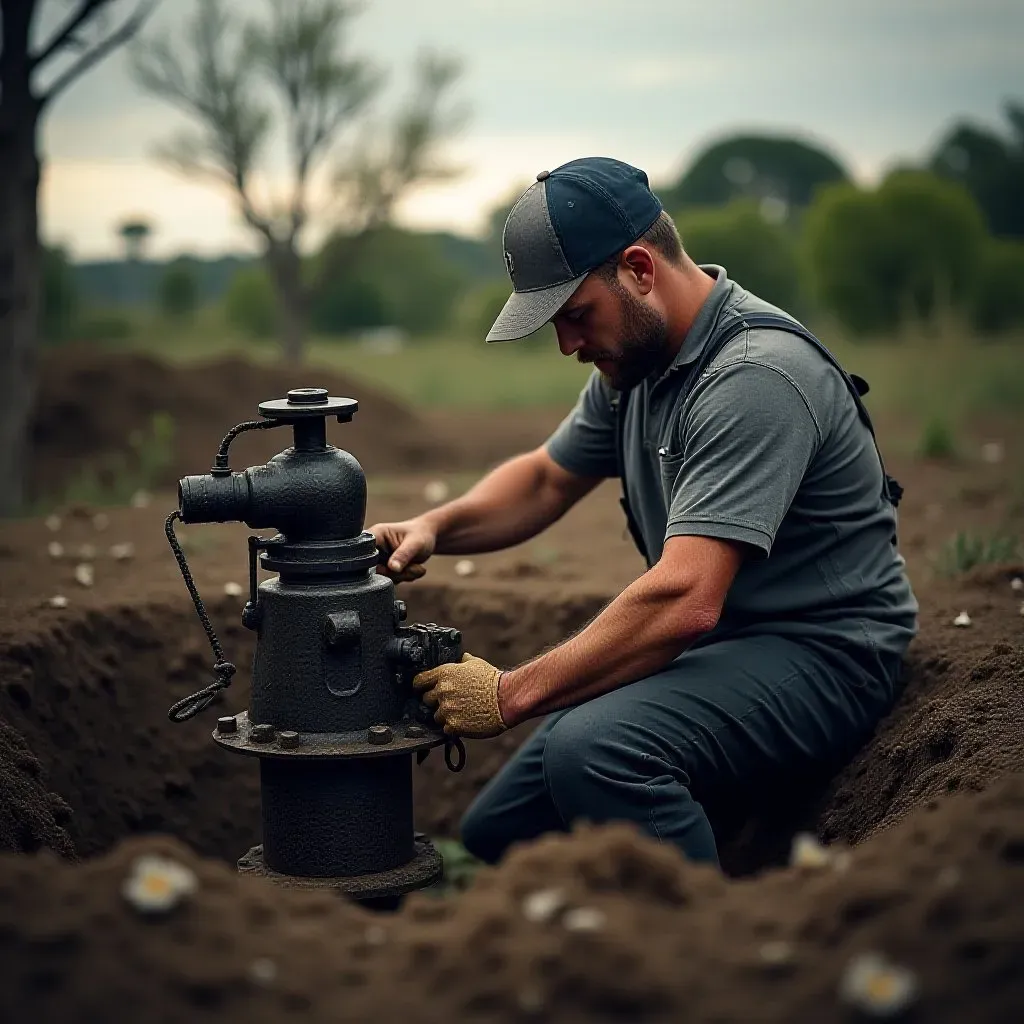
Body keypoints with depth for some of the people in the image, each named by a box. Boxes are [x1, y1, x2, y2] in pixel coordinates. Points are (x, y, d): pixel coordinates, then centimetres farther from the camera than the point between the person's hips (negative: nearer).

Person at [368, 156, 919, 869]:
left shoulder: (754, 375, -24)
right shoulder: (635, 356, 7)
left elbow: (684, 602, -31)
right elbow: (546, 479, 21)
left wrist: (512, 694, -26)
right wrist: (433, 529, 1)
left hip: (821, 655, -9)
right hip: (711, 649, 9)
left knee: (595, 751, -34)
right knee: (496, 834, 3)